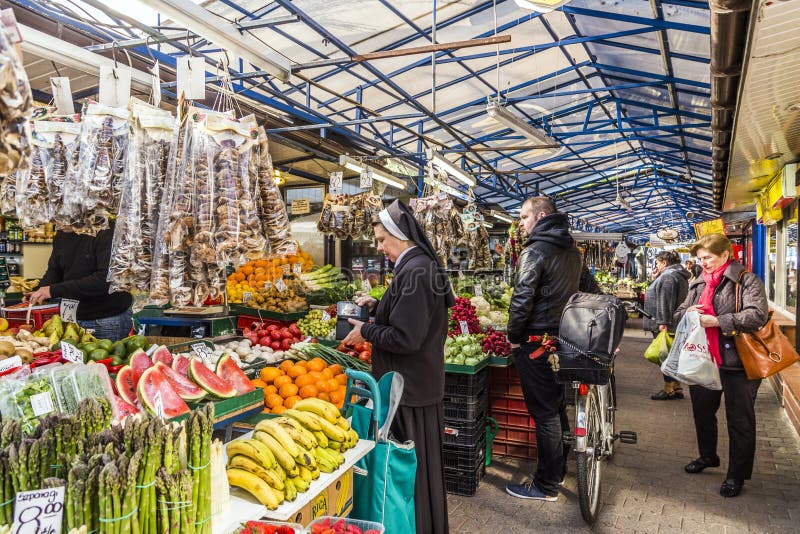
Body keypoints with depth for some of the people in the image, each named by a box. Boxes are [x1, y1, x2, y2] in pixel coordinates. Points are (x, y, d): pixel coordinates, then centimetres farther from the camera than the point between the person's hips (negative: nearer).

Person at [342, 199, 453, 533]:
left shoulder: (414, 272, -23)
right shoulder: (422, 266, 10)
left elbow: (405, 338, -26)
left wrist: (366, 332, -13)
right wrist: (376, 306, 10)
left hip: (411, 389, -10)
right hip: (421, 382, 10)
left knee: (412, 467, 5)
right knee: (422, 461, 22)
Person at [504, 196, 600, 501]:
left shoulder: (535, 250, -15)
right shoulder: (572, 250, 12)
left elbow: (522, 298, -21)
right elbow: (590, 288, 19)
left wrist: (513, 336, -9)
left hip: (536, 341, -9)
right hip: (563, 337, 9)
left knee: (543, 412, -1)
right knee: (556, 405, 18)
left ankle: (547, 485, 10)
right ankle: (559, 469, 32)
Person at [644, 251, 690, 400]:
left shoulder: (668, 276, -17)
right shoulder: (680, 275, 18)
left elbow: (665, 301, -25)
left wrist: (663, 322, -28)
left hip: (665, 325, -11)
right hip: (674, 323, 11)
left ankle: (669, 389, 4)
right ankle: (677, 388, 22)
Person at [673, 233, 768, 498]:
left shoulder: (747, 281, -10)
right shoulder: (698, 284, 10)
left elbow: (757, 316, -24)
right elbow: (678, 315, 15)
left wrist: (716, 321, -26)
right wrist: (687, 313, -8)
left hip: (737, 362, -7)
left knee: (740, 421, 5)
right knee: (702, 411, 20)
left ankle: (737, 475, 20)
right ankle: (708, 456, 42)